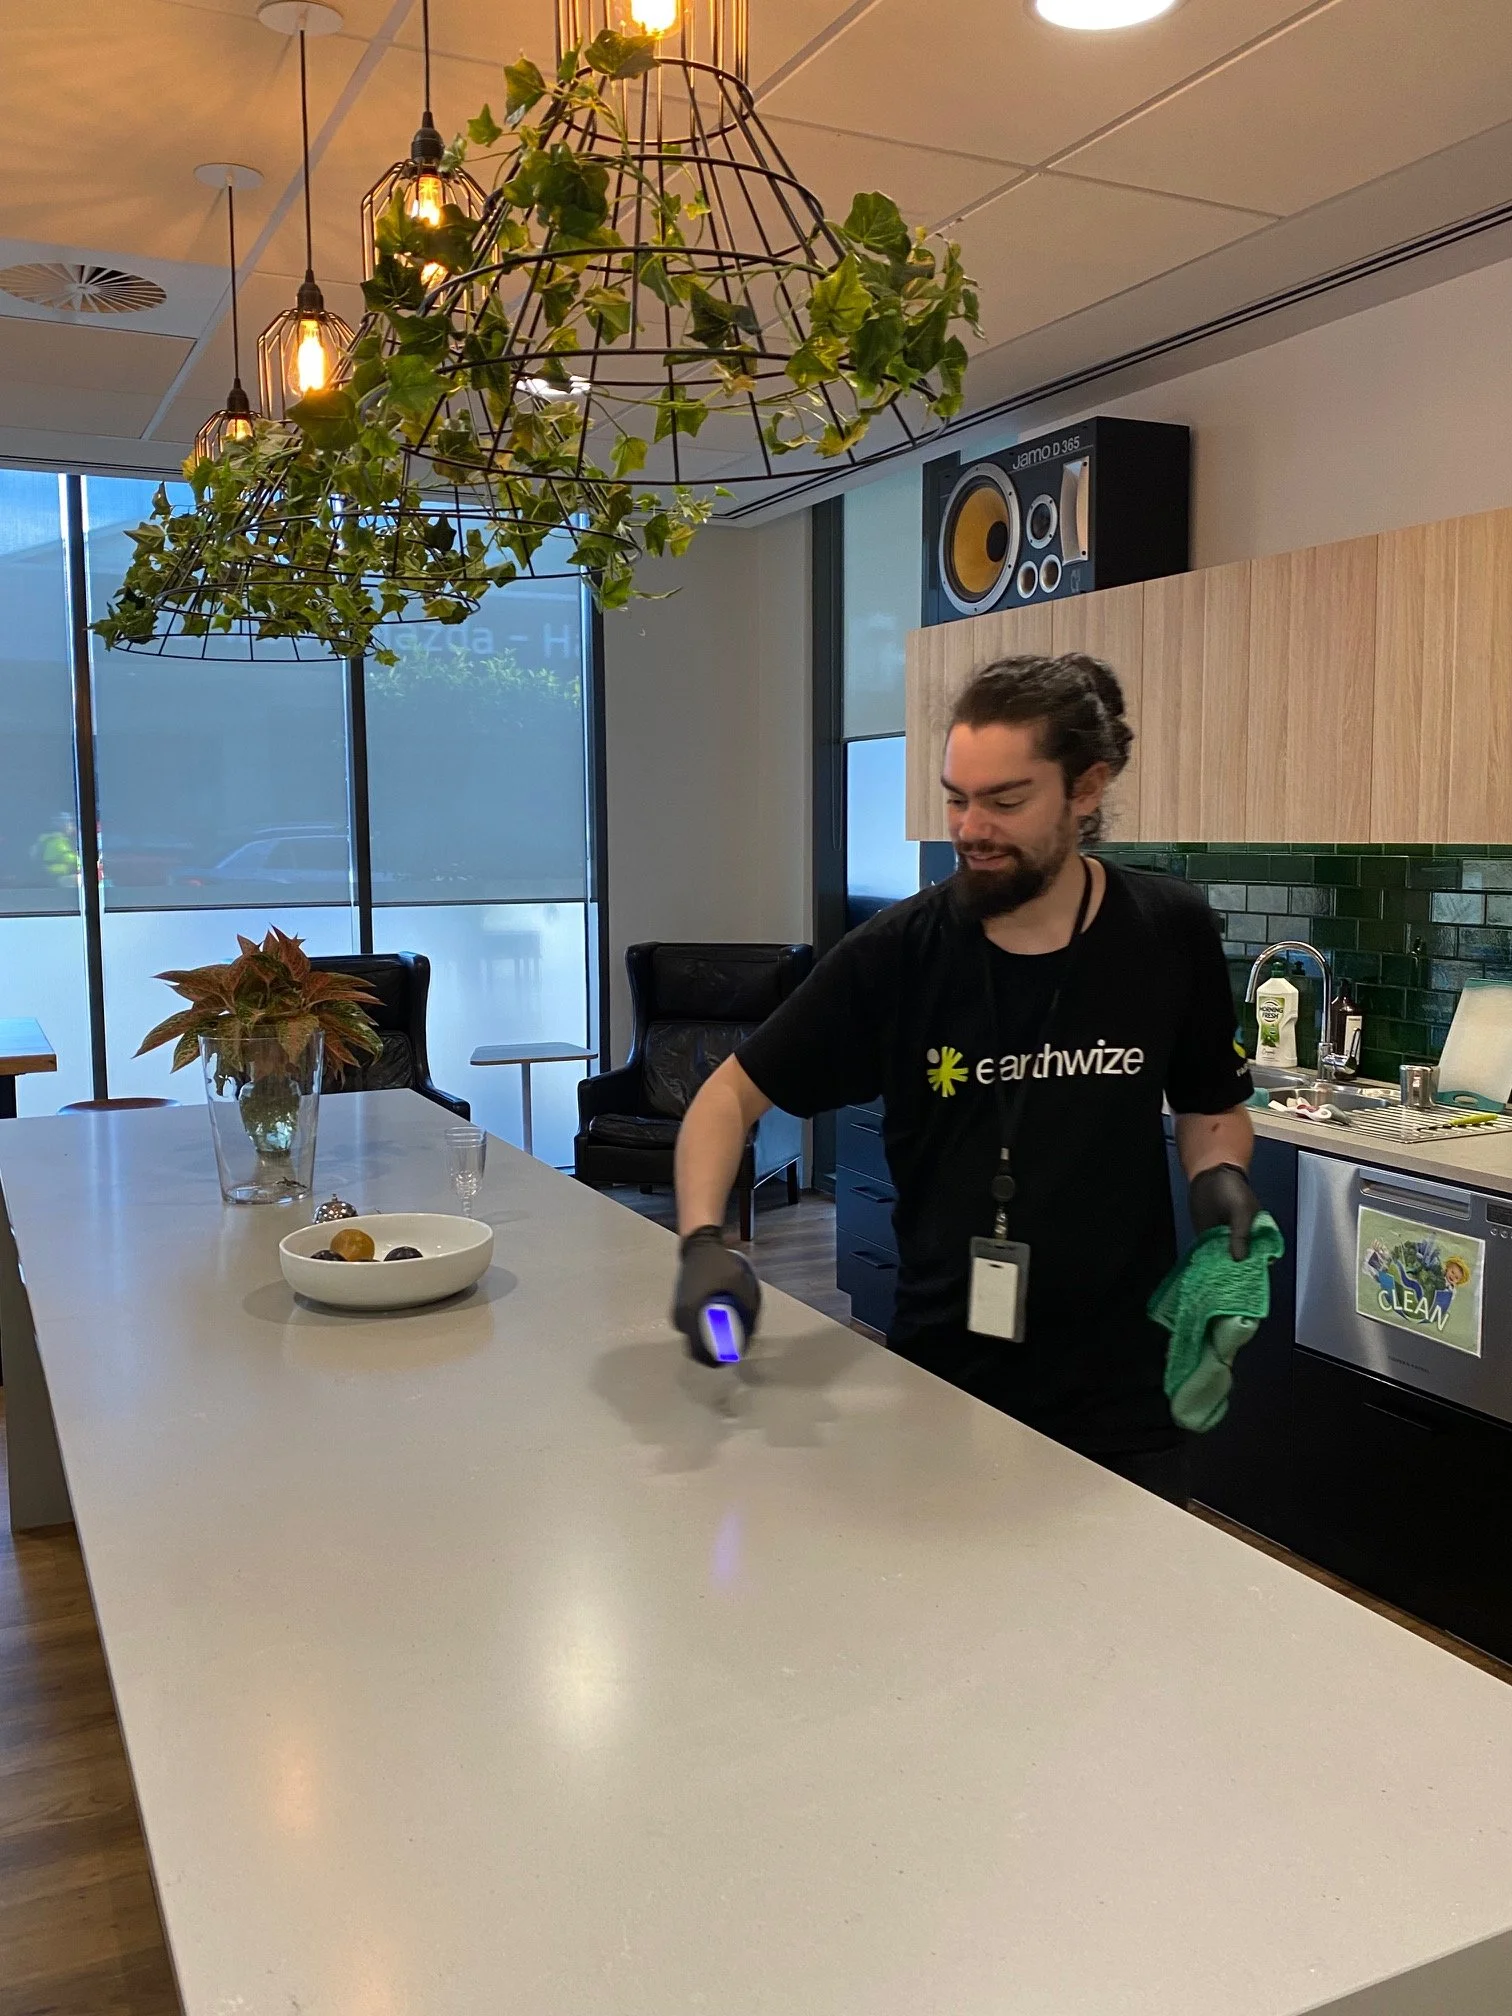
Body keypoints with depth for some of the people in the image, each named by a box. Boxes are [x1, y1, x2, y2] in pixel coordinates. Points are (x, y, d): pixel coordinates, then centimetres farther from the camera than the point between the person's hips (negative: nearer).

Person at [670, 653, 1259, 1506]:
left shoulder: (1170, 933, -8)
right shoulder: (897, 952, -12)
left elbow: (1212, 1105, 8)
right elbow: (732, 1094, -6)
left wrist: (1219, 1175, -13)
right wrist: (704, 1239, -22)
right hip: (940, 1383, 0)